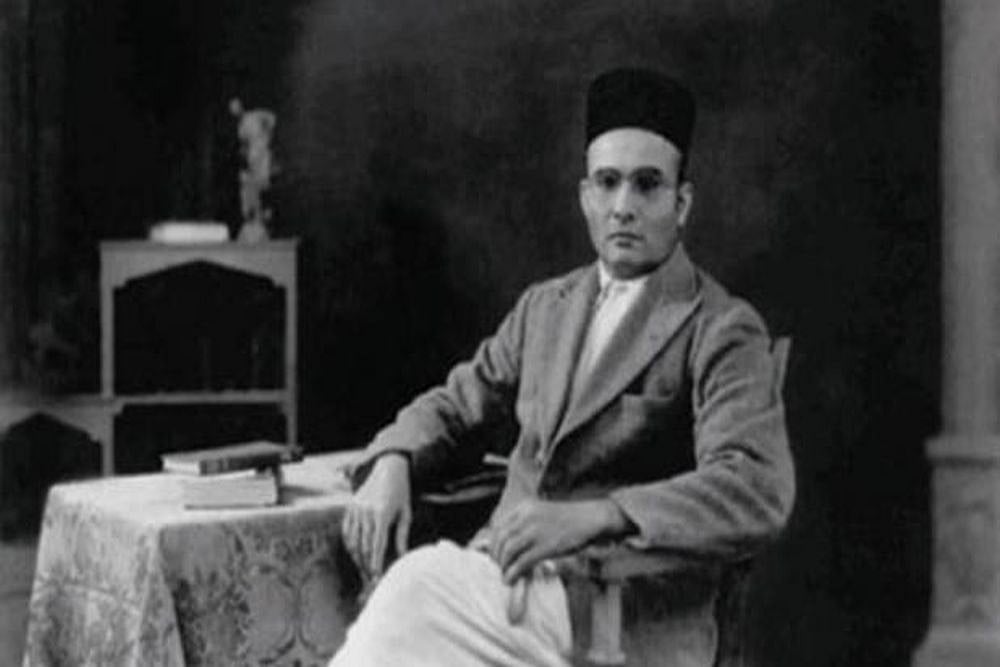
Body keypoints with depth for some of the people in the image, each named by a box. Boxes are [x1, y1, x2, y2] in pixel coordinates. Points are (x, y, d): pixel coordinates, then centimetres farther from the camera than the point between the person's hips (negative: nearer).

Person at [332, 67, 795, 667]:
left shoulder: (723, 332, -2)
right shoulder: (545, 307, 18)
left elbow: (760, 491, -15)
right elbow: (452, 407, 25)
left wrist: (591, 516, -26)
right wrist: (391, 466, 2)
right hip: (500, 575, 5)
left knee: (410, 595, -28)